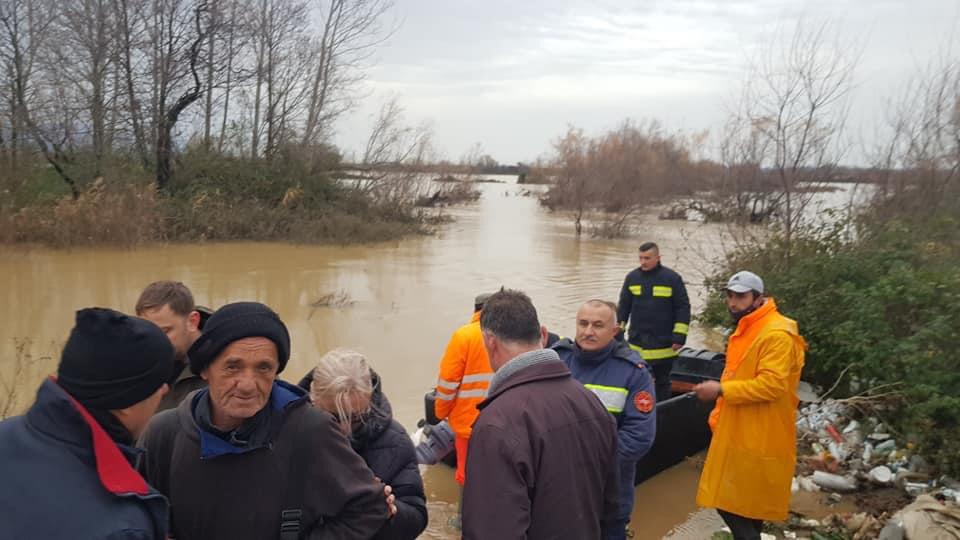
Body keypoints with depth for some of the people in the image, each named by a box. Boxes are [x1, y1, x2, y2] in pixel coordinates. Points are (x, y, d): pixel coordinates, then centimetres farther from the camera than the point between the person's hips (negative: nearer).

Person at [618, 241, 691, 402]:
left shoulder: (672, 278, -6)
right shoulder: (632, 277, 3)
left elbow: (683, 308, -5)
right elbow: (623, 307, 11)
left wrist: (679, 336, -10)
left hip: (664, 346, -3)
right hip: (636, 344, 3)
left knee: (662, 382, 11)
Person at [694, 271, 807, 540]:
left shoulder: (777, 334, -19)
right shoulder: (746, 329, 13)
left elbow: (771, 385, -27)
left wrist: (721, 390, -24)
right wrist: (720, 416, 20)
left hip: (760, 439, -10)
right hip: (741, 433, 10)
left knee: (742, 507, -4)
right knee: (731, 504, 17)